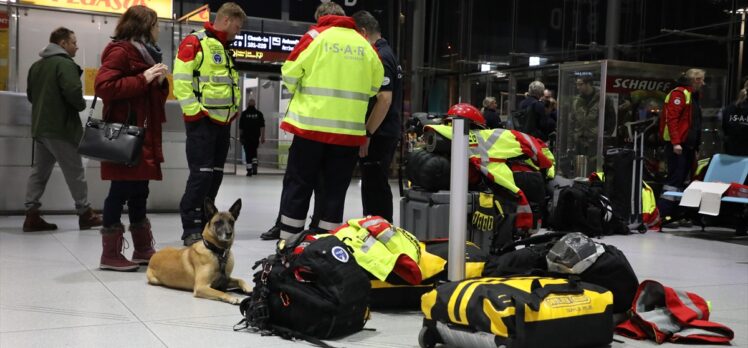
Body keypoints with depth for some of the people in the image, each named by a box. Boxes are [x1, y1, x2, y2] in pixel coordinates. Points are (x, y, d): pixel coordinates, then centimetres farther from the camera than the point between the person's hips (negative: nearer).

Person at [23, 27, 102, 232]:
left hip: (39, 127, 8)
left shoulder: (36, 66, 15)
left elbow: (30, 94, 21)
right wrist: (81, 105, -7)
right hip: (60, 128, -8)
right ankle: (85, 214, 9)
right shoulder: (65, 64, -13)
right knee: (75, 171, 2)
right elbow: (73, 92, -26)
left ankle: (32, 215, 5)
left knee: (39, 171, 9)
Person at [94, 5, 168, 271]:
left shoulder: (144, 53, 21)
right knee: (121, 191, -8)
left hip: (144, 136, 10)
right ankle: (110, 254, -2)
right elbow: (103, 87, -21)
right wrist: (143, 79, -19)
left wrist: (160, 82, 3)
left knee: (139, 192, 12)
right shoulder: (120, 51, -8)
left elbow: (154, 98, 24)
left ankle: (143, 250, 18)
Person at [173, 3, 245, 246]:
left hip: (223, 121, 9)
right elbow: (181, 80, -17)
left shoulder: (225, 50, 19)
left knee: (215, 175, 9)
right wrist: (194, 111, -19)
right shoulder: (194, 42, -8)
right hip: (202, 121, -9)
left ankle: (203, 223, 18)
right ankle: (191, 229, -5)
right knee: (201, 174, -12)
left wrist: (234, 109, 17)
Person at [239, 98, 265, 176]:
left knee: (248, 153, 2)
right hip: (256, 137, 2)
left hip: (246, 137, -1)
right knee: (254, 152, 18)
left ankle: (249, 170, 0)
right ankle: (255, 165, -2)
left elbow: (240, 127, 1)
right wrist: (262, 137, -1)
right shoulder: (259, 113, 1)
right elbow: (262, 126, -3)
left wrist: (240, 136, 12)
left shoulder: (244, 114, -1)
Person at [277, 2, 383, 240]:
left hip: (312, 124, -2)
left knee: (298, 186, 6)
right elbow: (376, 84, 11)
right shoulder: (365, 44, 9)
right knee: (336, 190, 9)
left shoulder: (315, 36, 0)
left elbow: (290, 73, -1)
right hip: (350, 130, 2)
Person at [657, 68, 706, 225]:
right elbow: (671, 118, -18)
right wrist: (676, 142, -25)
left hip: (688, 146, 10)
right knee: (675, 180, -14)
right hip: (677, 146, -10)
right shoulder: (679, 93, -9)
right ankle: (661, 214, -15)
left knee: (682, 181, 9)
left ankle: (673, 214, 13)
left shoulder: (693, 96, 22)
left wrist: (695, 147, 18)